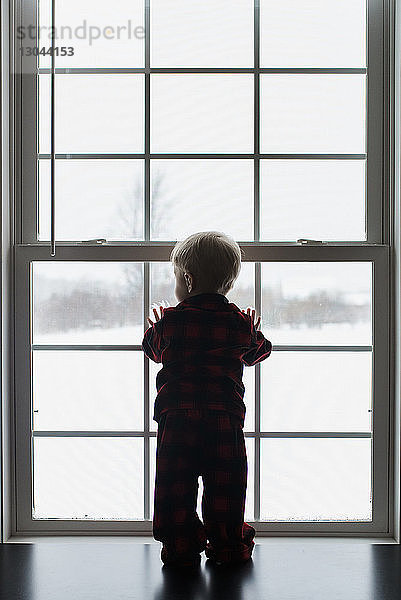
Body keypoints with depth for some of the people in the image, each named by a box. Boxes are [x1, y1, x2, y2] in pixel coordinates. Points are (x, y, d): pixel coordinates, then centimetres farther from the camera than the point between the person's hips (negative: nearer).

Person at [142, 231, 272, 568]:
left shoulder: (170, 320, 2)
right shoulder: (240, 323, 5)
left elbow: (154, 349, 20)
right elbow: (257, 352, 22)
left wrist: (154, 329, 41)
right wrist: (254, 332, 43)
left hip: (177, 418, -1)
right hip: (226, 419, 1)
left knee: (175, 486, 8)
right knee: (225, 487, 10)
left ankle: (180, 547, 12)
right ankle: (228, 548, 17)